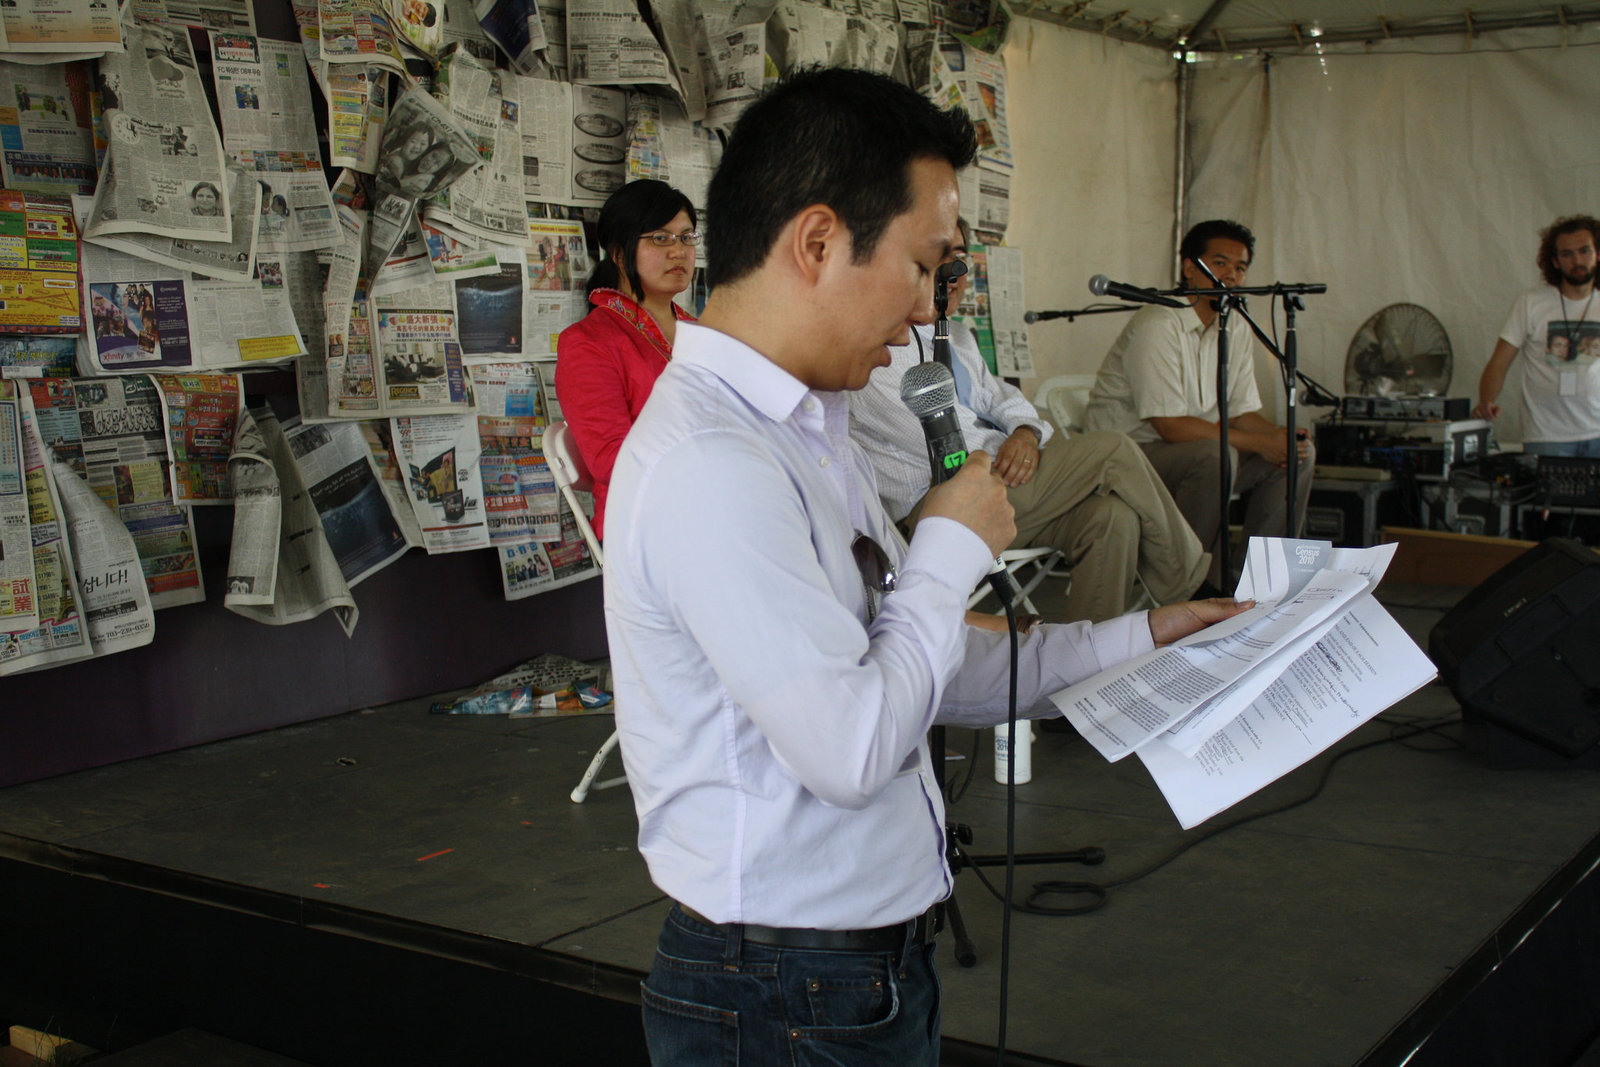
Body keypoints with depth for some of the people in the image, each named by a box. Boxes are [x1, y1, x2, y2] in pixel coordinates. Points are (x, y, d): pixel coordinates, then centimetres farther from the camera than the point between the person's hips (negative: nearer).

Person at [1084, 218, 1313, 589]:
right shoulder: (1157, 325, -19)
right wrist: (1259, 443, -23)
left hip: (1194, 457, 9)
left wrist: (1278, 435, -15)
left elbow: (1244, 413, 9)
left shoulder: (1236, 333, 8)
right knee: (1215, 455, -34)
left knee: (1299, 452, -3)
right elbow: (1170, 425, -23)